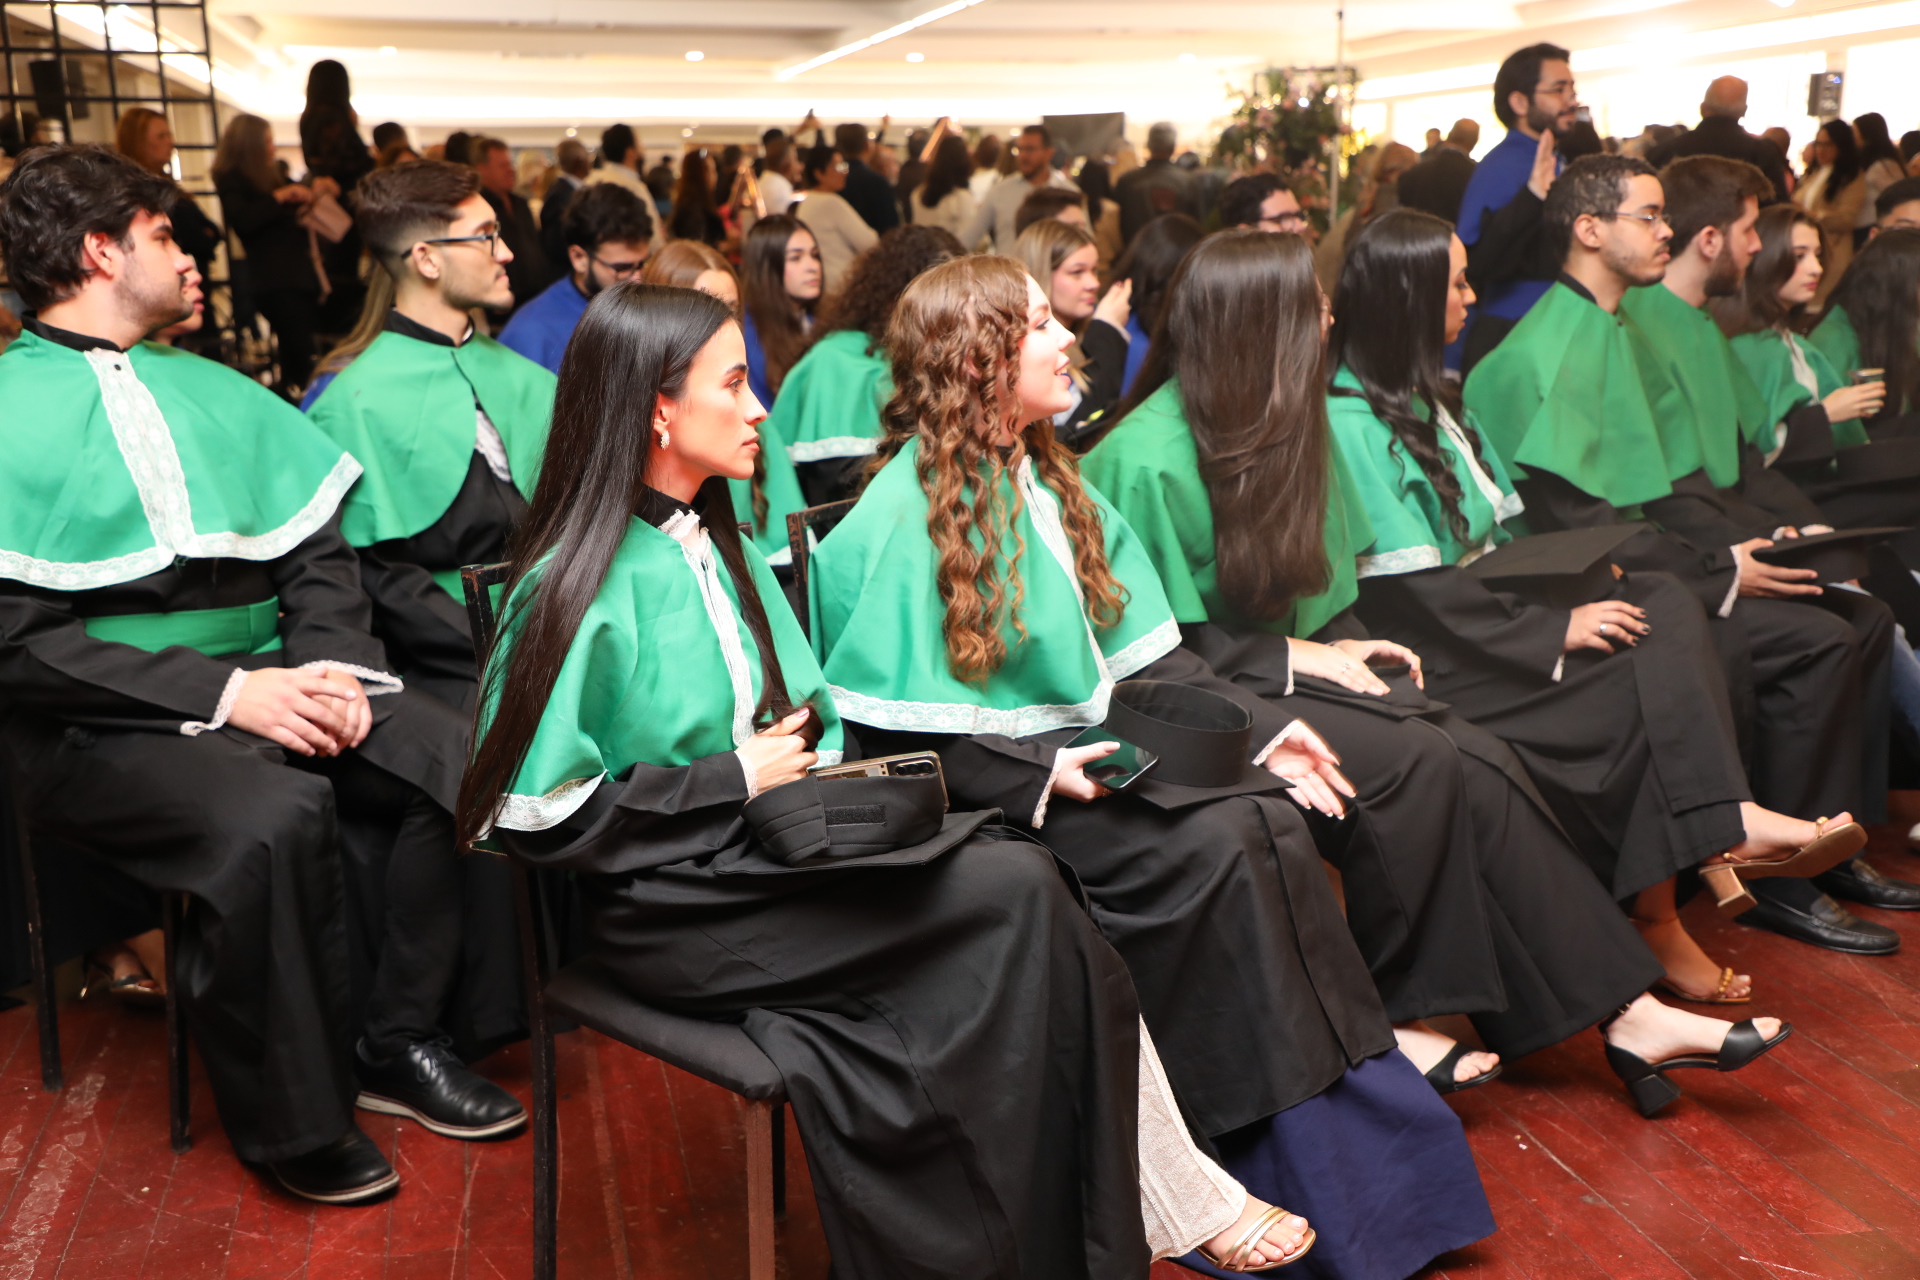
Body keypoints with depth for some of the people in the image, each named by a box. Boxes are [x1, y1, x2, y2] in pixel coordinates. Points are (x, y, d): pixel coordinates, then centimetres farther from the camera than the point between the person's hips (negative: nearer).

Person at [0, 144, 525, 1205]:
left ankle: (396, 1041, -1)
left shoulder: (211, 391, 17)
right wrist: (224, 693, -20)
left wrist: (333, 666, -9)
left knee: (463, 754, -18)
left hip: (264, 680, 6)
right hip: (107, 722, -5)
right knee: (272, 818, -34)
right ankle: (293, 1118, -12)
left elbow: (317, 551, 12)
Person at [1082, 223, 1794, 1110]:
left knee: (1478, 762, -14)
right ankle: (1391, 1017, -10)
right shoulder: (1145, 460, -16)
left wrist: (1336, 647, -1)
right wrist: (1293, 658, -15)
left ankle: (1622, 1010, -9)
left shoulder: (1265, 425, 10)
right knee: (1410, 756, -27)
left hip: (1266, 669, 8)